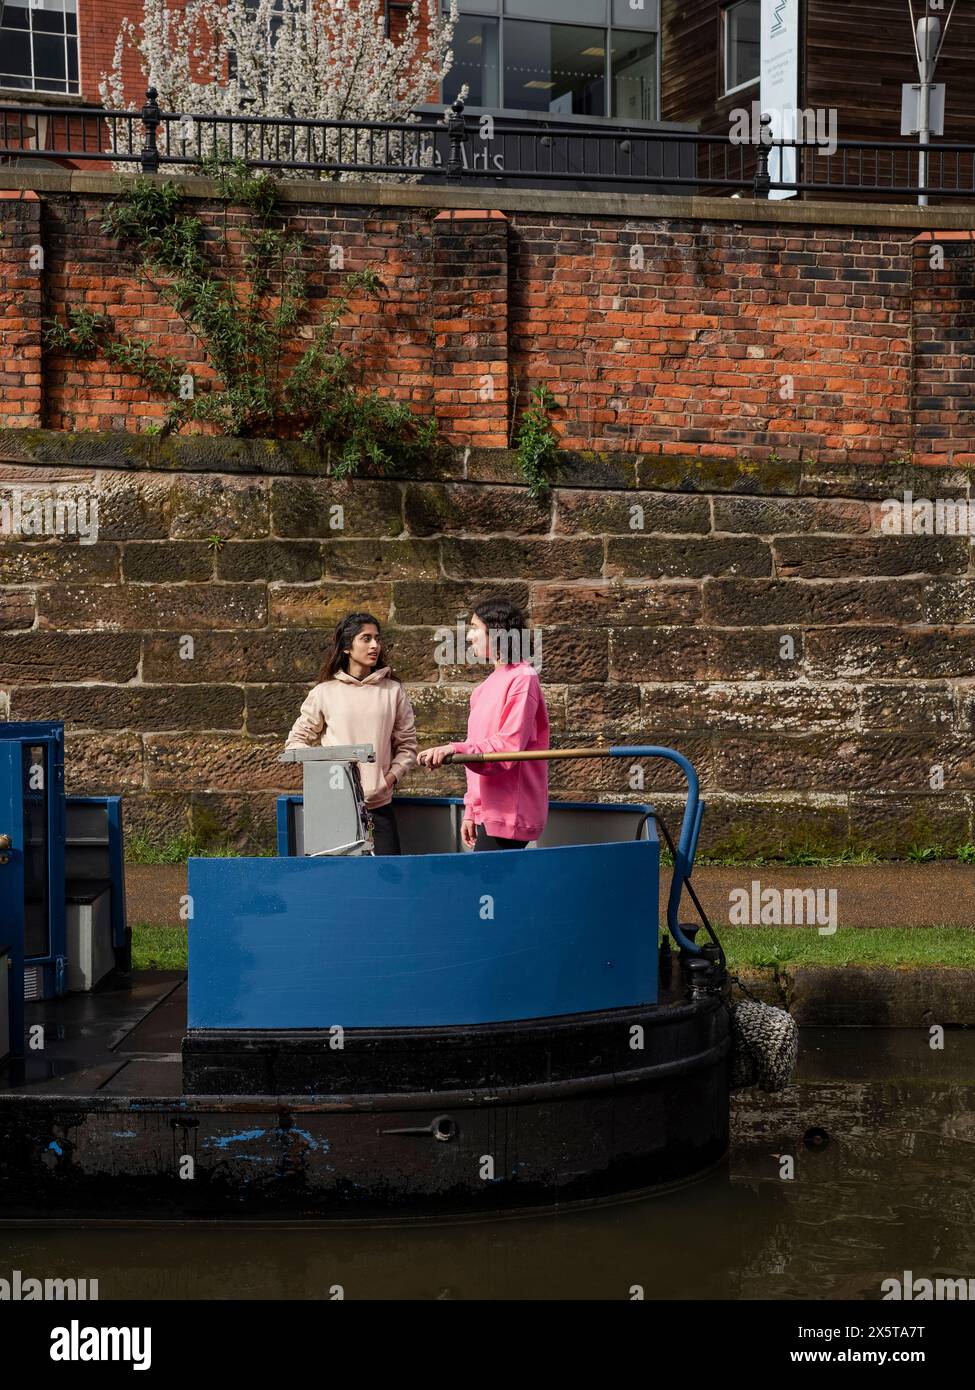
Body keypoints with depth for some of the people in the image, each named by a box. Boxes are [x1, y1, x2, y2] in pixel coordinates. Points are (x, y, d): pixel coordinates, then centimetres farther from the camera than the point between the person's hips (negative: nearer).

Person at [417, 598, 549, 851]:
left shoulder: (522, 679, -10)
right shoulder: (485, 688, 17)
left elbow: (509, 747, -18)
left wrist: (456, 750, -30)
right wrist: (471, 810, 19)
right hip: (487, 814, 8)